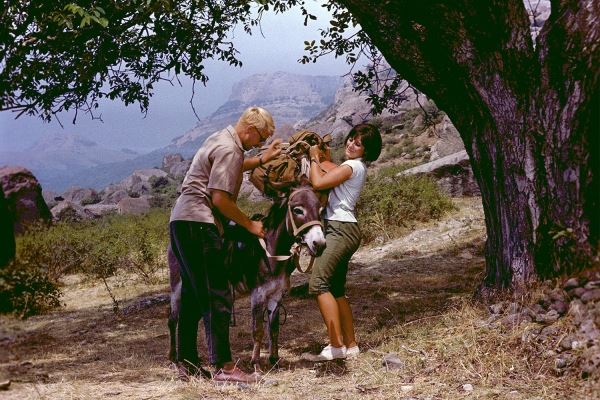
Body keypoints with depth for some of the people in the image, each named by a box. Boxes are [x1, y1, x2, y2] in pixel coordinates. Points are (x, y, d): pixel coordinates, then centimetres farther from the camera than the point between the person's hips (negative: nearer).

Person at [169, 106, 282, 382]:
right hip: (198, 224, -11)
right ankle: (224, 366, -8)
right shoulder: (229, 149, -13)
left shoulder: (222, 139, 18)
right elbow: (220, 199, -19)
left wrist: (262, 159, 33)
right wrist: (250, 225, -8)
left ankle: (186, 364, 18)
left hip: (181, 220, 11)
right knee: (217, 296, -9)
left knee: (193, 295, 13)